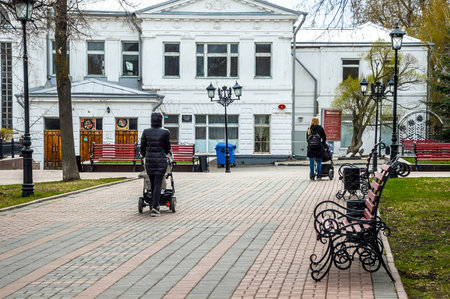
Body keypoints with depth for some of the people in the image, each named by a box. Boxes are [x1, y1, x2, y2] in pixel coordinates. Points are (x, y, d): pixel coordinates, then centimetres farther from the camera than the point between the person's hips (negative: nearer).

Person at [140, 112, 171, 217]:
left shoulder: (146, 132, -1)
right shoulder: (165, 132, -5)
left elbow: (142, 148, 5)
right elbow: (168, 148, 4)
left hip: (149, 161, 2)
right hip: (161, 161, -2)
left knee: (153, 183, 17)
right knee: (157, 184, -3)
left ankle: (155, 204, 26)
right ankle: (154, 208, -13)